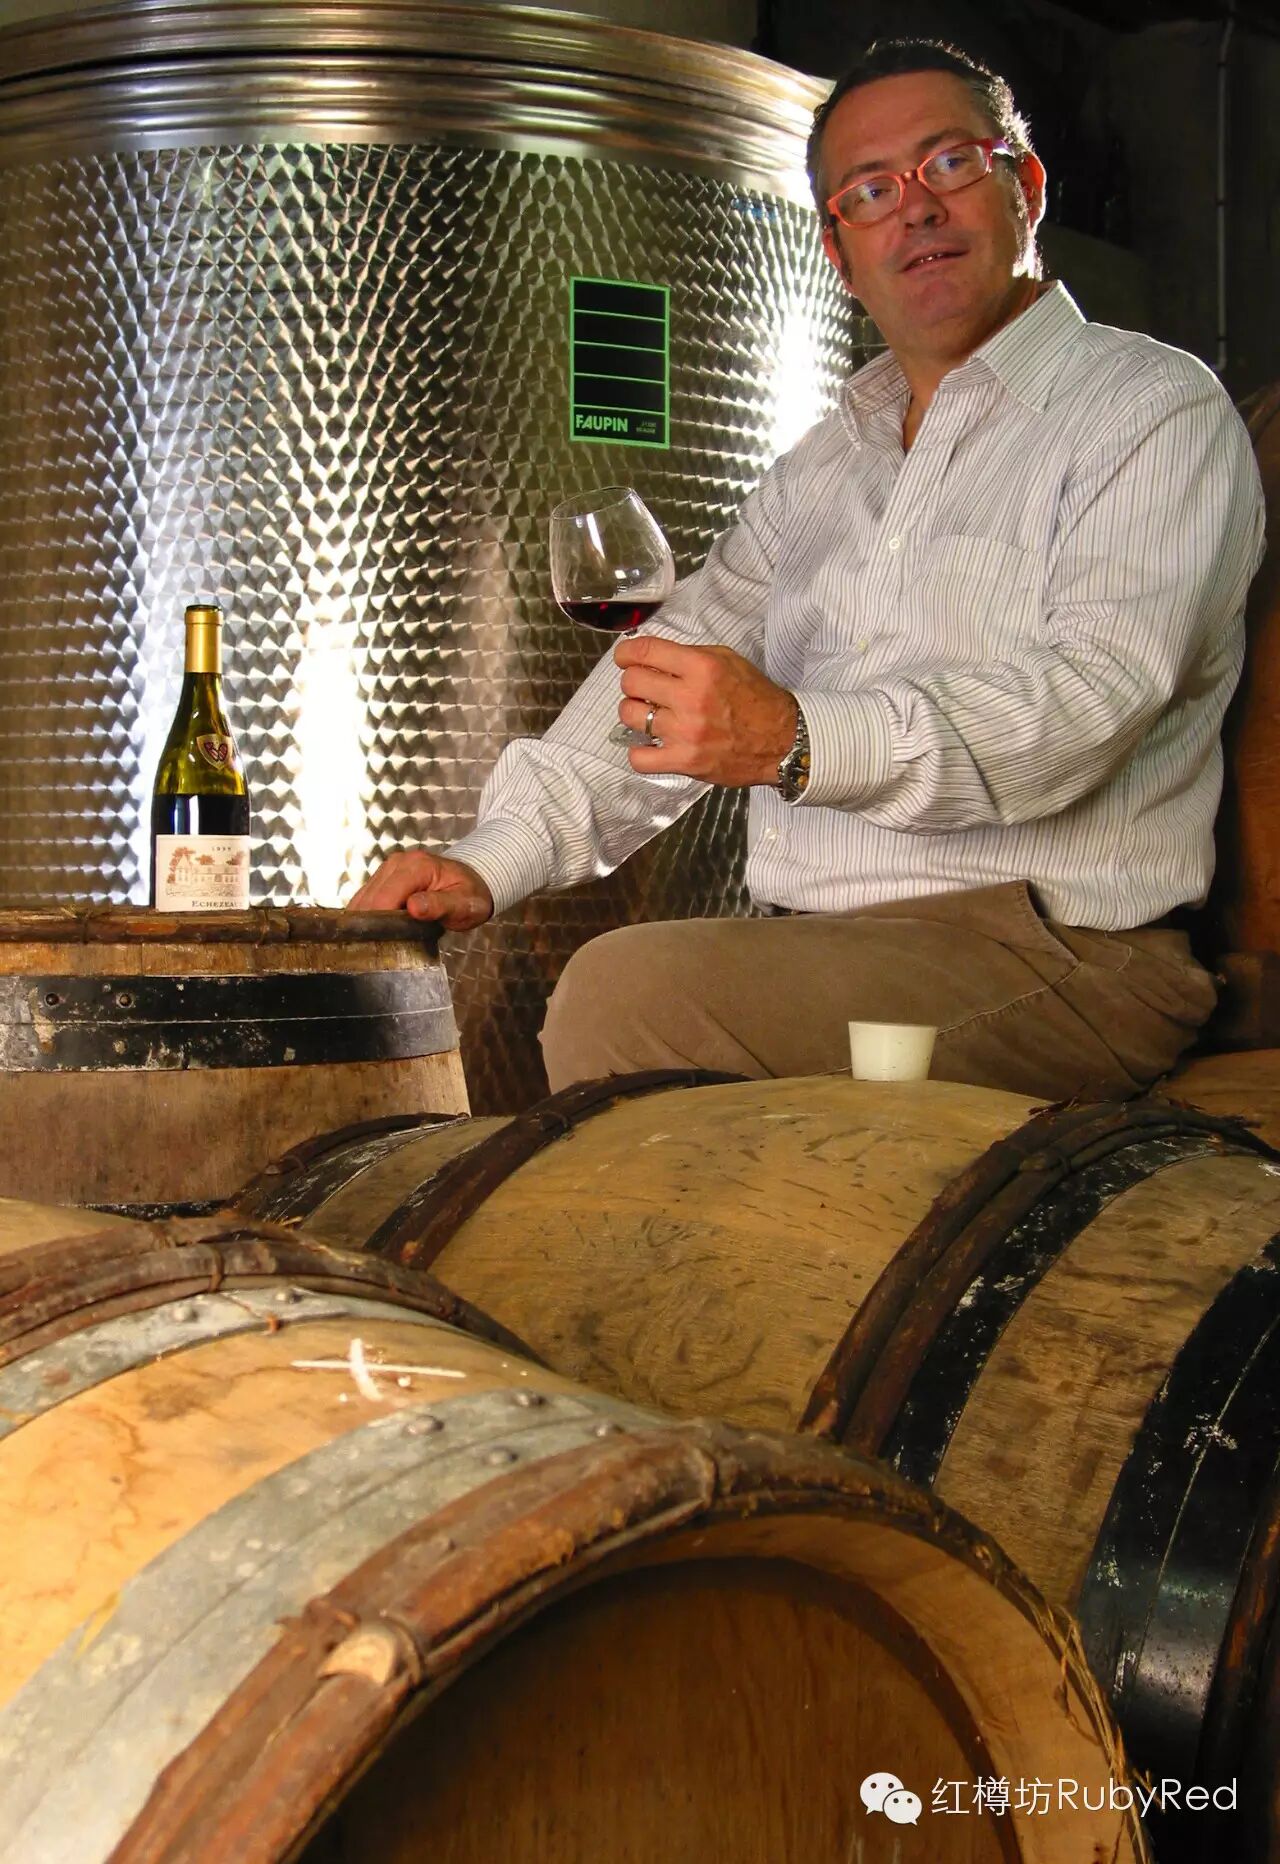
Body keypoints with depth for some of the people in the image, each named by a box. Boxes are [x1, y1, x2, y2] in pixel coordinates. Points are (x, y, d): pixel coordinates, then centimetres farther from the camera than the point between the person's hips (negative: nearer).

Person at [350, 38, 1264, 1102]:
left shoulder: (1154, 410, -1)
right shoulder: (825, 466, 22)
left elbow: (1095, 689, -17)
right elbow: (675, 674, 19)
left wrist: (799, 740, -31)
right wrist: (494, 862, 5)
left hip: (1055, 946, -7)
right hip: (810, 936, 7)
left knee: (626, 992, -26)